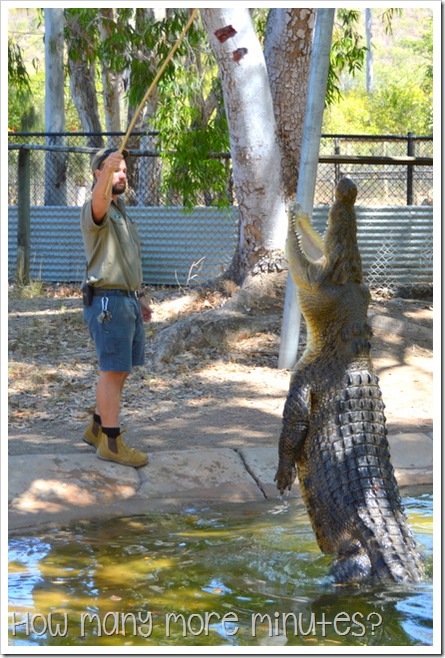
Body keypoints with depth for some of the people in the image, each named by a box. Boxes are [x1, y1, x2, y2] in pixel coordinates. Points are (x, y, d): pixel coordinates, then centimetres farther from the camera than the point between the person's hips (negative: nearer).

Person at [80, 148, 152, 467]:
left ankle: (97, 428, 26)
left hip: (128, 300, 9)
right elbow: (99, 201, -37)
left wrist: (140, 297, 23)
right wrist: (107, 170, -56)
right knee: (113, 370, -7)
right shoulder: (96, 210, -10)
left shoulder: (121, 212, 20)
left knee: (123, 369, 14)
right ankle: (111, 442, -3)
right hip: (108, 301, -9)